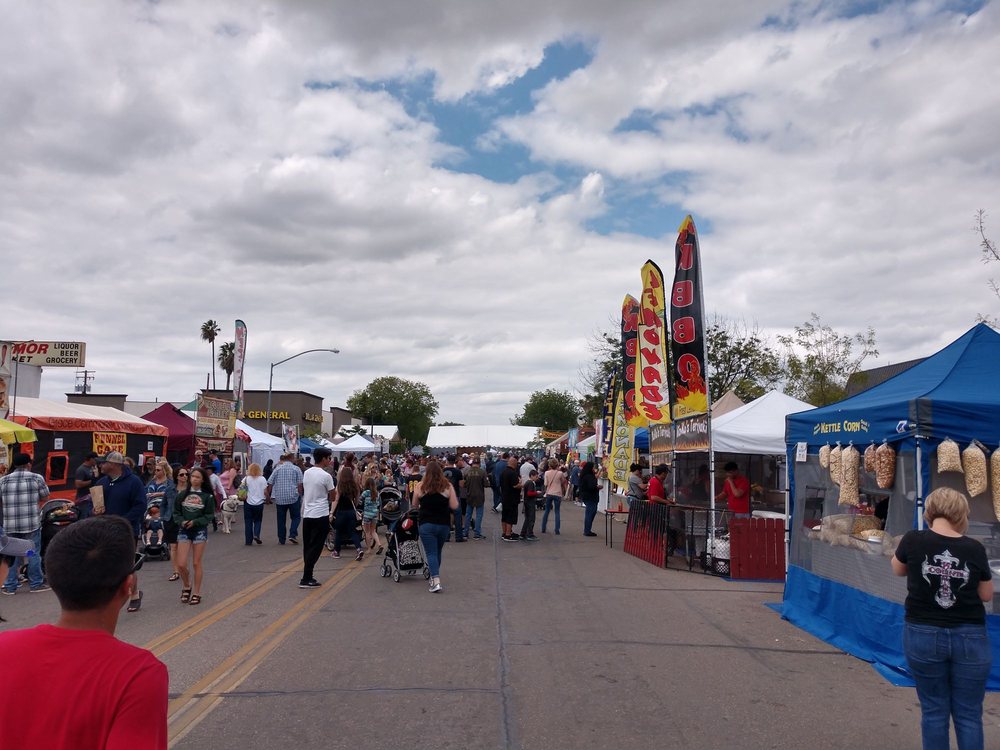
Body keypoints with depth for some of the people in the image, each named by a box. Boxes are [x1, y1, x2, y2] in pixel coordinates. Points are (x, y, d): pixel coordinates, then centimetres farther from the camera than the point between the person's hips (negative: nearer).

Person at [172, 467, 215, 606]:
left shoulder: (207, 496, -2)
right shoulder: (182, 495, 5)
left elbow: (210, 516, -5)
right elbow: (176, 513, 5)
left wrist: (195, 522, -17)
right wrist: (181, 521, -14)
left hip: (200, 531, -2)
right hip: (183, 531, 2)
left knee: (197, 563, 4)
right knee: (181, 564, -3)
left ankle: (196, 593, 16)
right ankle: (187, 587, 24)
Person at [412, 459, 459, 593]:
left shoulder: (420, 486, -5)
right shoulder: (448, 486, -4)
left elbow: (414, 505, 7)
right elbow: (454, 506, -6)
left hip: (426, 524, -2)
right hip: (444, 524, 2)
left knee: (431, 553, -1)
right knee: (438, 551, 19)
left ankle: (436, 581, -14)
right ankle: (434, 576, 32)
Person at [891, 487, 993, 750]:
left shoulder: (913, 540, -11)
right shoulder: (975, 548, -9)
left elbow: (898, 570, 10)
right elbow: (987, 595, 5)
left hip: (923, 635, 0)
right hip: (970, 638, 0)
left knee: (934, 711, 13)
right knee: (969, 714, 12)